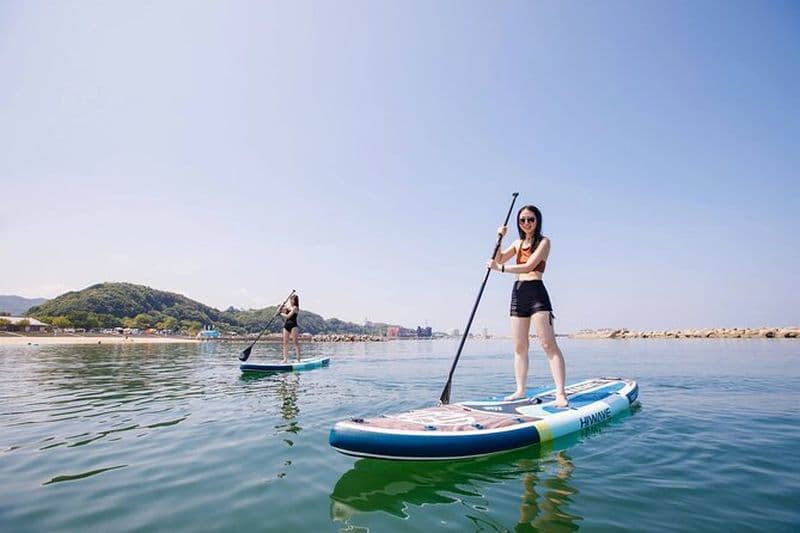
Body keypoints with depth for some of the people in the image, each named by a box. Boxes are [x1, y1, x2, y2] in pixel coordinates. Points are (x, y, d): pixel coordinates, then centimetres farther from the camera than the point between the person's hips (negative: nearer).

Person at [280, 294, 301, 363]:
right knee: (285, 343, 4)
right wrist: (282, 308, -2)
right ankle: (285, 359, 7)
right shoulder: (287, 306, 13)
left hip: (293, 326, -7)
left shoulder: (295, 308, -9)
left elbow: (288, 316, -16)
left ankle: (298, 359, -8)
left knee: (295, 341, -8)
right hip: (286, 325, 8)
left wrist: (281, 313, -1)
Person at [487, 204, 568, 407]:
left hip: (536, 292, -6)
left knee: (548, 344, -11)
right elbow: (498, 260, 12)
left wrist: (500, 268, -16)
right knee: (519, 346, 7)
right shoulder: (518, 242, 20)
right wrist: (500, 238, 0)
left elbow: (529, 266, -14)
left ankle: (561, 393, -10)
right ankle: (520, 390, 13)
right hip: (518, 293, 7)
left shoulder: (543, 241, -1)